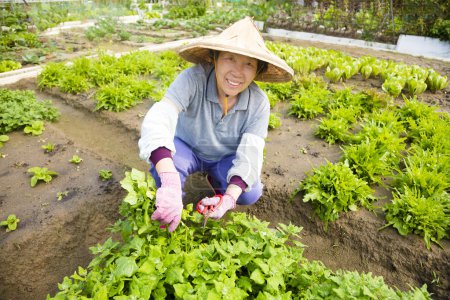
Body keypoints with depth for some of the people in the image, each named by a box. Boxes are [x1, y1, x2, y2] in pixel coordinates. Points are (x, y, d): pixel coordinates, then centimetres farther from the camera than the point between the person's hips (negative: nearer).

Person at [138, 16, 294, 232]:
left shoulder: (259, 103, -22)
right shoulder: (193, 79, -33)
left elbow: (249, 155, -26)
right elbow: (158, 119, -47)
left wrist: (229, 198, -42)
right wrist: (169, 182, -62)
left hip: (226, 158, 3)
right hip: (187, 149, -2)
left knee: (250, 194, -23)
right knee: (163, 162, -35)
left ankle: (216, 180, 12)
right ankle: (171, 216, -2)